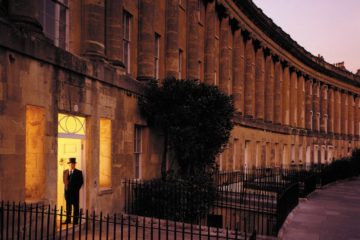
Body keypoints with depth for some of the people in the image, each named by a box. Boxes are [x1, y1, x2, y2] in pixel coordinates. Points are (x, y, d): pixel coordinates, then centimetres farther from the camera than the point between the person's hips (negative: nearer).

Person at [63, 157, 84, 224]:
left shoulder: (78, 172, 0)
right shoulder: (65, 172, 11)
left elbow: (81, 181, -1)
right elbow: (64, 181, 17)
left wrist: (76, 189, -6)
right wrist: (67, 187, 5)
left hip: (75, 192, -3)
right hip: (67, 191, 3)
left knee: (76, 206, 0)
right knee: (68, 206, 7)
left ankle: (75, 220, 2)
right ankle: (68, 220, 11)